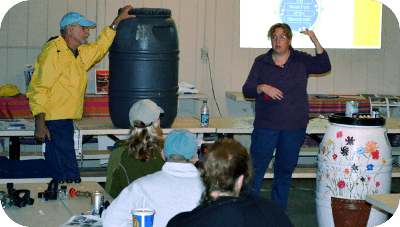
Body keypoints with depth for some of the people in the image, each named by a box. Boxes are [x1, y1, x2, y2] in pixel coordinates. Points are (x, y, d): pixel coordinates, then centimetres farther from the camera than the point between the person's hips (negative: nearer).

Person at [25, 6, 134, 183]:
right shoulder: (53, 52, -12)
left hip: (66, 122, 9)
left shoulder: (80, 53, 16)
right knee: (69, 176, -10)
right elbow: (38, 89, -16)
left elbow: (100, 47, 34)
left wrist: (117, 21, 28)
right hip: (53, 122, -9)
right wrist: (40, 125, -21)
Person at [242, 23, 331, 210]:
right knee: (255, 170, -3)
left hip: (294, 128, 1)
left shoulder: (301, 60, 5)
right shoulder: (261, 62, 6)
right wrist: (262, 88, -18)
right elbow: (247, 90, 3)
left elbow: (324, 66, -10)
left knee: (284, 172, 9)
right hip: (265, 126, -1)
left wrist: (315, 42, -21)